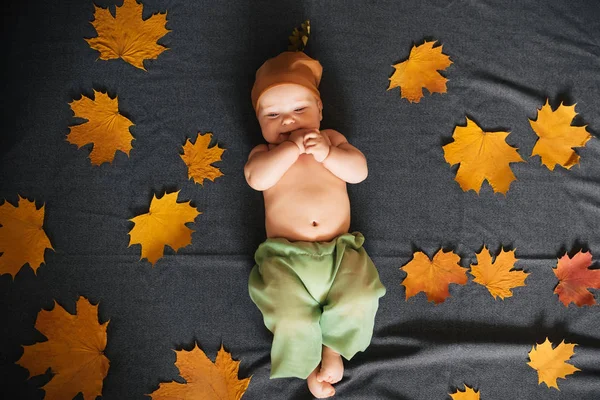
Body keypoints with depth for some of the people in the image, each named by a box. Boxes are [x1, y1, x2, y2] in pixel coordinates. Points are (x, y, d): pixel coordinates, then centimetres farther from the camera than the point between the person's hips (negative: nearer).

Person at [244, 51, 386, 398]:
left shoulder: (332, 139, 15)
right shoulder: (264, 152, 10)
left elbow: (359, 171, 0)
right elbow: (257, 178, -14)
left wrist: (327, 153, -14)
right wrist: (293, 147, -15)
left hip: (339, 250, 2)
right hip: (286, 257, -1)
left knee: (359, 301, -19)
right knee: (292, 320, -20)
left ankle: (333, 347, 9)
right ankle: (308, 365, 10)